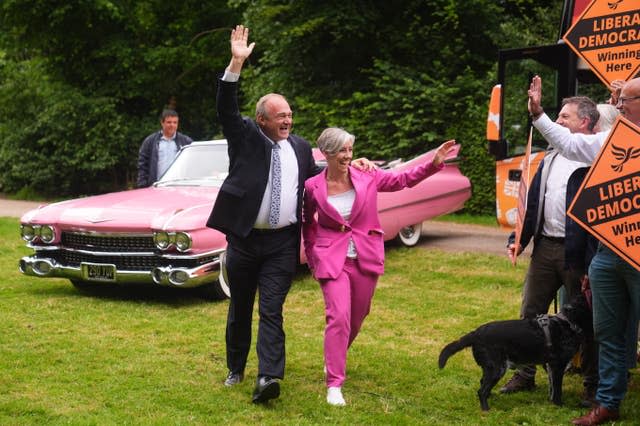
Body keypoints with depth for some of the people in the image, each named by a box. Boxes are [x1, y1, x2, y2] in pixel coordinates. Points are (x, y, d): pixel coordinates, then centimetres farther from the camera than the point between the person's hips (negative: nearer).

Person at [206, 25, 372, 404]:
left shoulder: (299, 146, 10)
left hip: (283, 243, 1)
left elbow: (314, 175, 26)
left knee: (272, 311, -7)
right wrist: (236, 64, -27)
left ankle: (269, 378, -13)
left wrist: (348, 164, 13)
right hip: (244, 239, -1)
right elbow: (227, 108, -15)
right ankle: (236, 369, 29)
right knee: (240, 310, 13)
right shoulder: (245, 137, 0)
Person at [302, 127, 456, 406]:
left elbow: (404, 179, 6)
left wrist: (434, 163, -6)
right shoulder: (313, 187, -5)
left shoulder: (367, 178, -3)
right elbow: (307, 222, 12)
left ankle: (335, 358, 43)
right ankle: (334, 384, -11)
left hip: (366, 258, 3)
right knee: (338, 317, -16)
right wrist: (312, 256, 12)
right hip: (331, 260, -3)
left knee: (356, 318, 14)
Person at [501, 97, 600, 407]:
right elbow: (534, 201, 17)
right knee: (530, 313, 11)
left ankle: (593, 385, 18)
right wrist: (519, 239, 10)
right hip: (545, 245, 7)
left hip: (578, 253, -7)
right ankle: (524, 375, 24)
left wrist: (592, 260, -21)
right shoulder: (551, 157, 14)